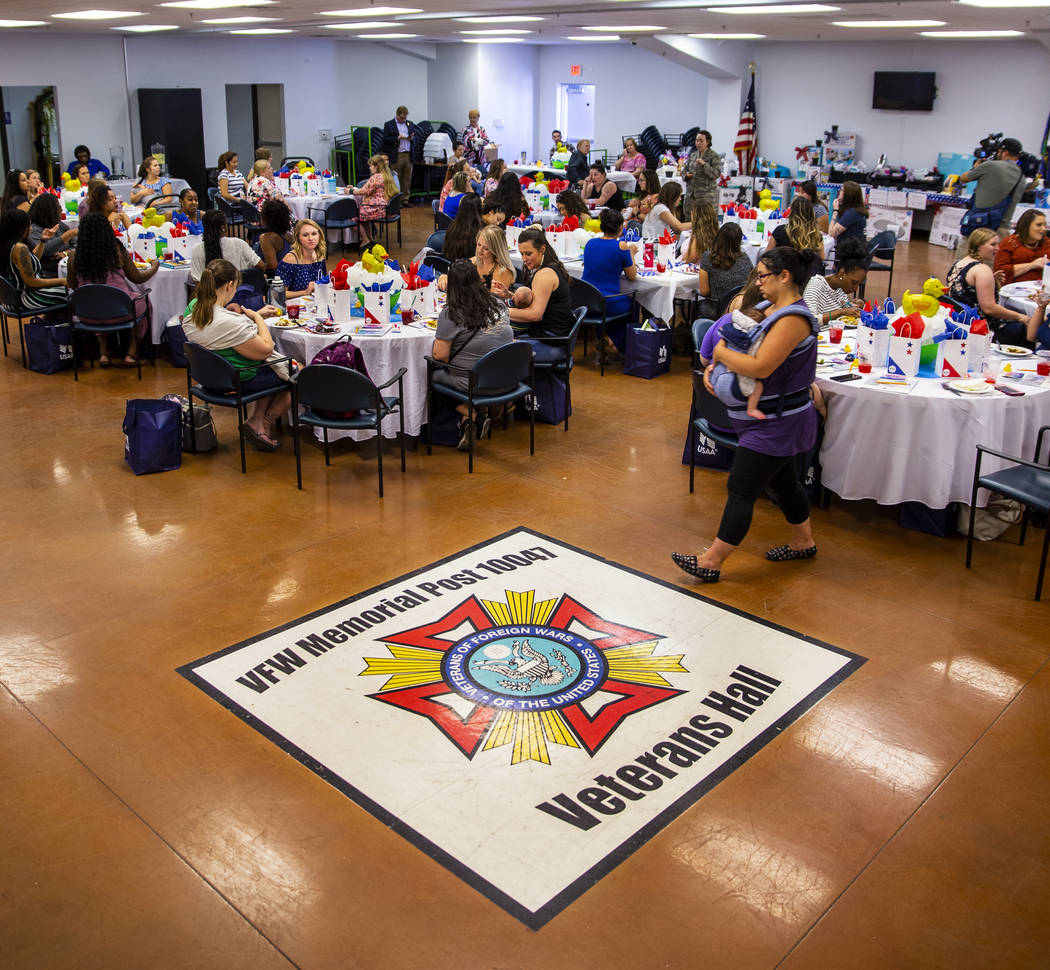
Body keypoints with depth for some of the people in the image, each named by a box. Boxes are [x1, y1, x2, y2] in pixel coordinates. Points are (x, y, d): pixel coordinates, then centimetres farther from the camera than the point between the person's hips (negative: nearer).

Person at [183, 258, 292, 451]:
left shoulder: (193, 307, -6)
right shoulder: (229, 322, -35)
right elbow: (265, 350, -24)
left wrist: (256, 314, 7)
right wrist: (257, 317, -10)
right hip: (239, 381, -9)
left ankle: (256, 420, 20)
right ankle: (264, 424, 18)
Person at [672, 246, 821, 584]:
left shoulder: (793, 320, -24)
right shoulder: (769, 308, 5)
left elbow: (759, 367, -32)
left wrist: (721, 352, -18)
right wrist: (713, 365, -3)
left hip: (776, 424, -10)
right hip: (778, 420, 10)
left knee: (741, 490, -4)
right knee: (783, 482, 23)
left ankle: (711, 562, 3)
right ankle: (803, 542, 41)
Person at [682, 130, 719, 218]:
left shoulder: (714, 156, -1)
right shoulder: (692, 155, 16)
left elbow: (716, 173, -11)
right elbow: (684, 170, 22)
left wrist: (704, 164, -21)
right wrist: (686, 175, -2)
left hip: (707, 195, -6)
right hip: (691, 194, 6)